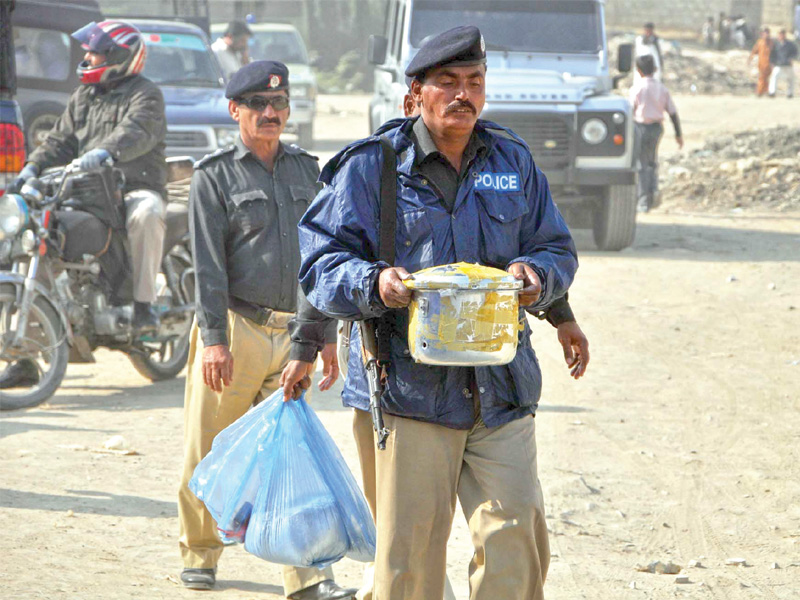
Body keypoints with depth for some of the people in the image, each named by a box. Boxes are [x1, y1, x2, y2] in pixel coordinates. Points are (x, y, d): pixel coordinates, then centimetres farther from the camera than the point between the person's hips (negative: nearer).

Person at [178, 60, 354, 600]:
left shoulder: (306, 170, 14)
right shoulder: (215, 175, 0)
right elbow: (208, 263, -7)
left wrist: (327, 333, 12)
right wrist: (214, 338, -15)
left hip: (291, 333, 3)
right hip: (235, 330, -3)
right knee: (209, 454, 2)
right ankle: (200, 554, 20)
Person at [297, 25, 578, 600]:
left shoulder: (514, 162, 13)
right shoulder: (371, 167, 1)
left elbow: (558, 248, 20)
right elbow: (318, 259, 0)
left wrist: (534, 273, -4)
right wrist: (374, 284, -20)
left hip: (500, 386, 3)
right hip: (409, 389, -3)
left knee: (517, 536, -6)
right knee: (409, 550, 0)